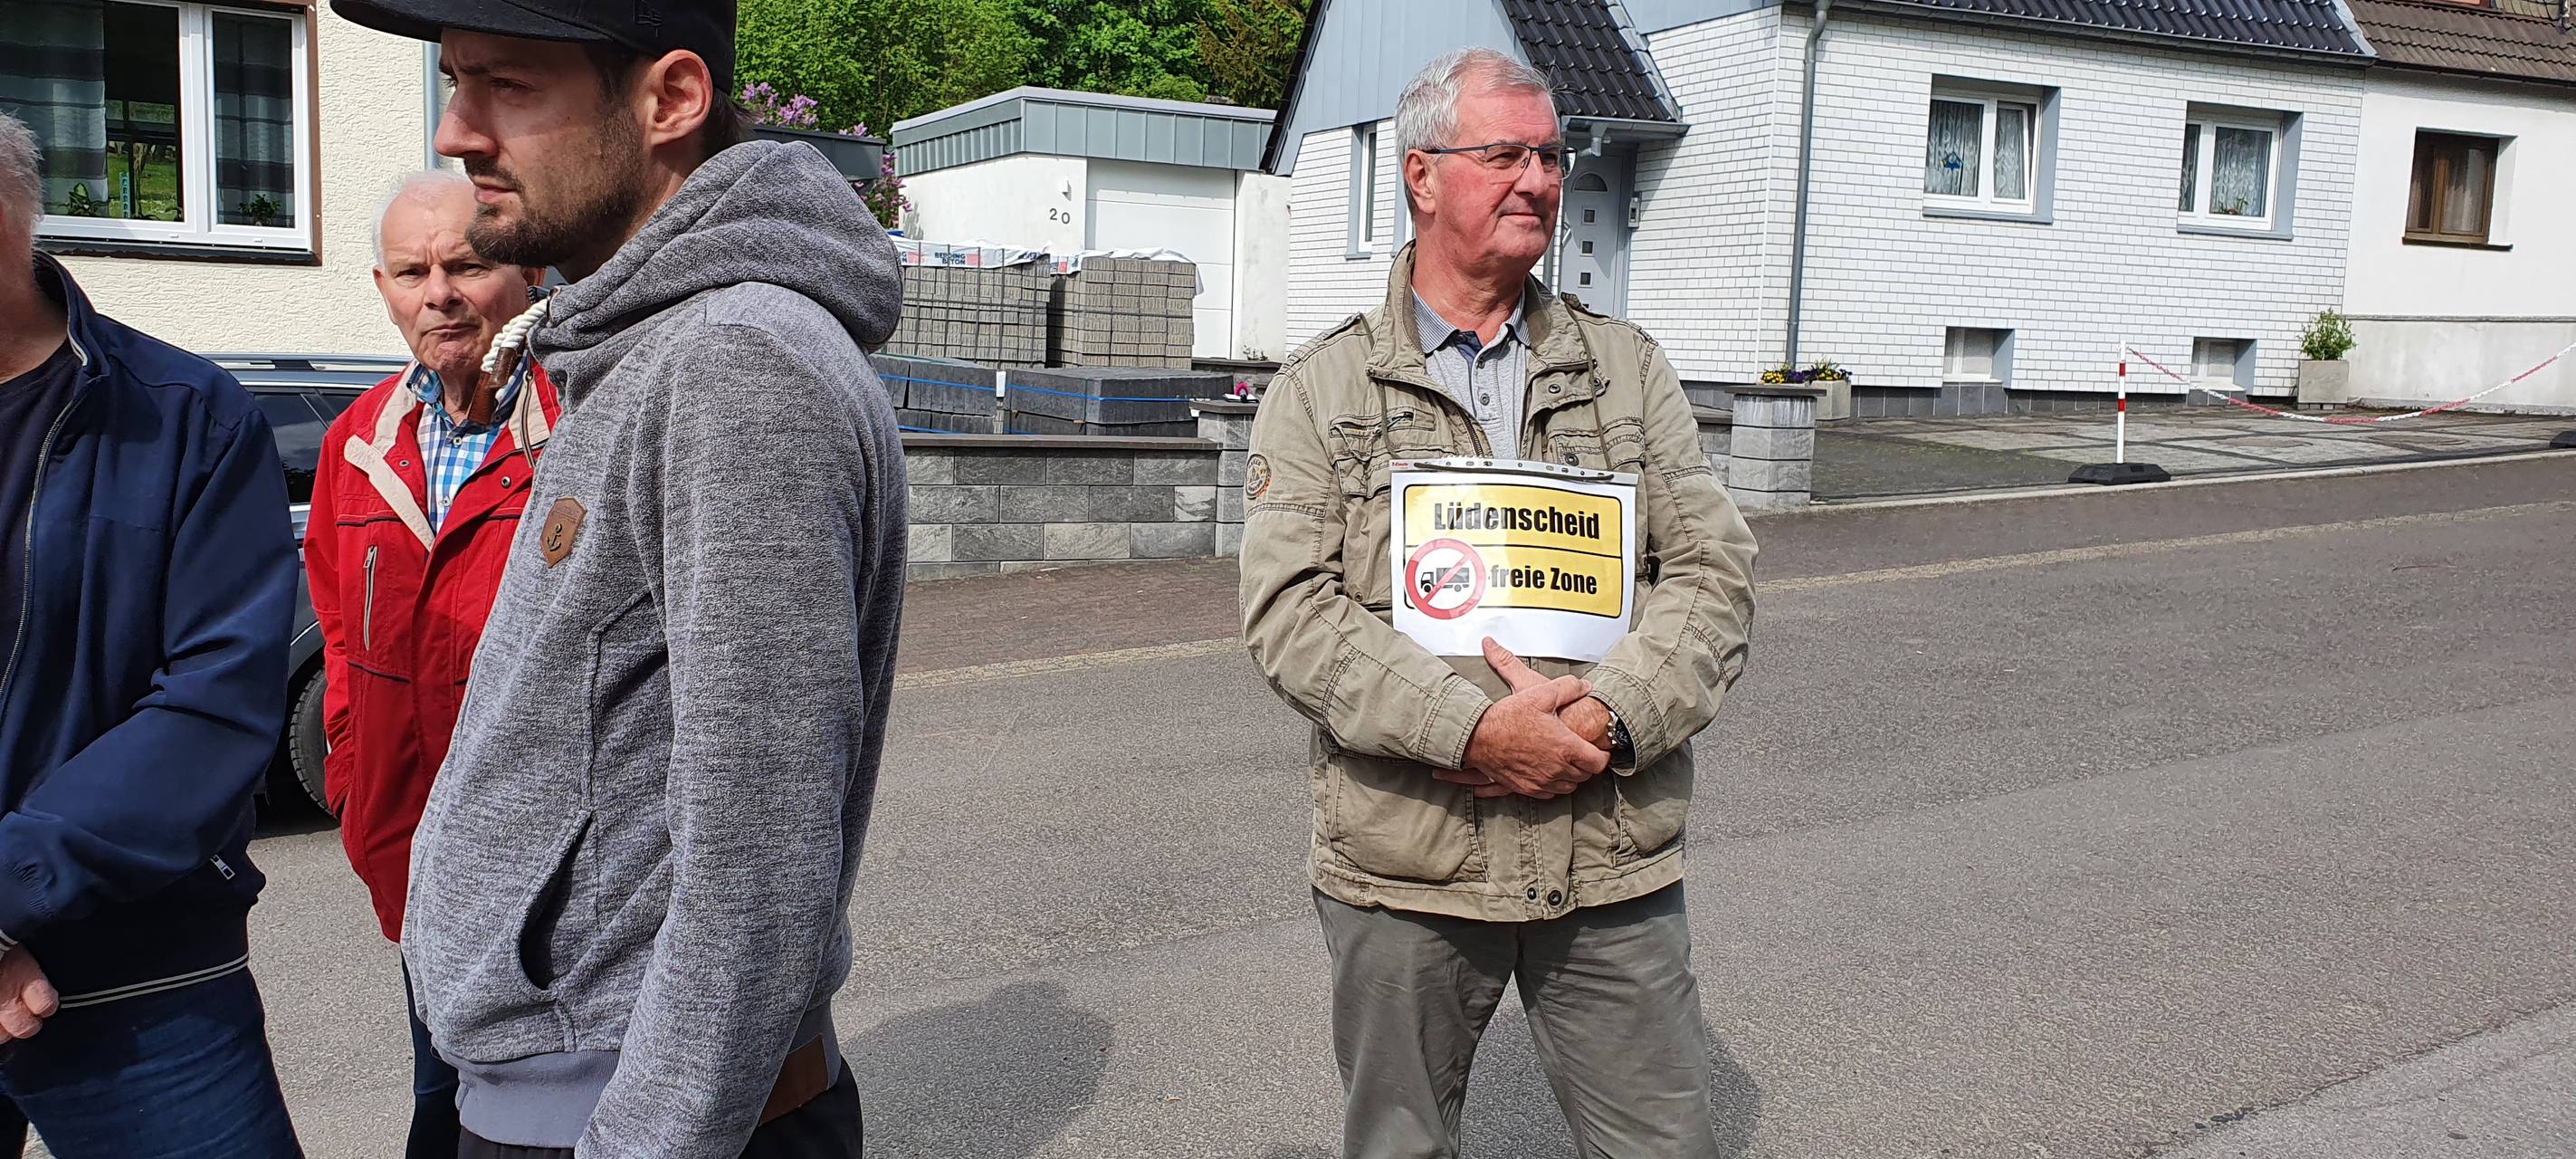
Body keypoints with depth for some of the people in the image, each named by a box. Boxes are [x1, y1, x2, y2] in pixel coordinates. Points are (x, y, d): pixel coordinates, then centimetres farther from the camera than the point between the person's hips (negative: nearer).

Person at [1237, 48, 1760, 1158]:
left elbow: (1714, 569, 3)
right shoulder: (1321, 389, 1)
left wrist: (1610, 717, -14)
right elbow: (1288, 609, -9)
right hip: (1401, 870, -1)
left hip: (1615, 863, 2)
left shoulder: (1627, 367, 9)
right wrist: (1473, 727, -19)